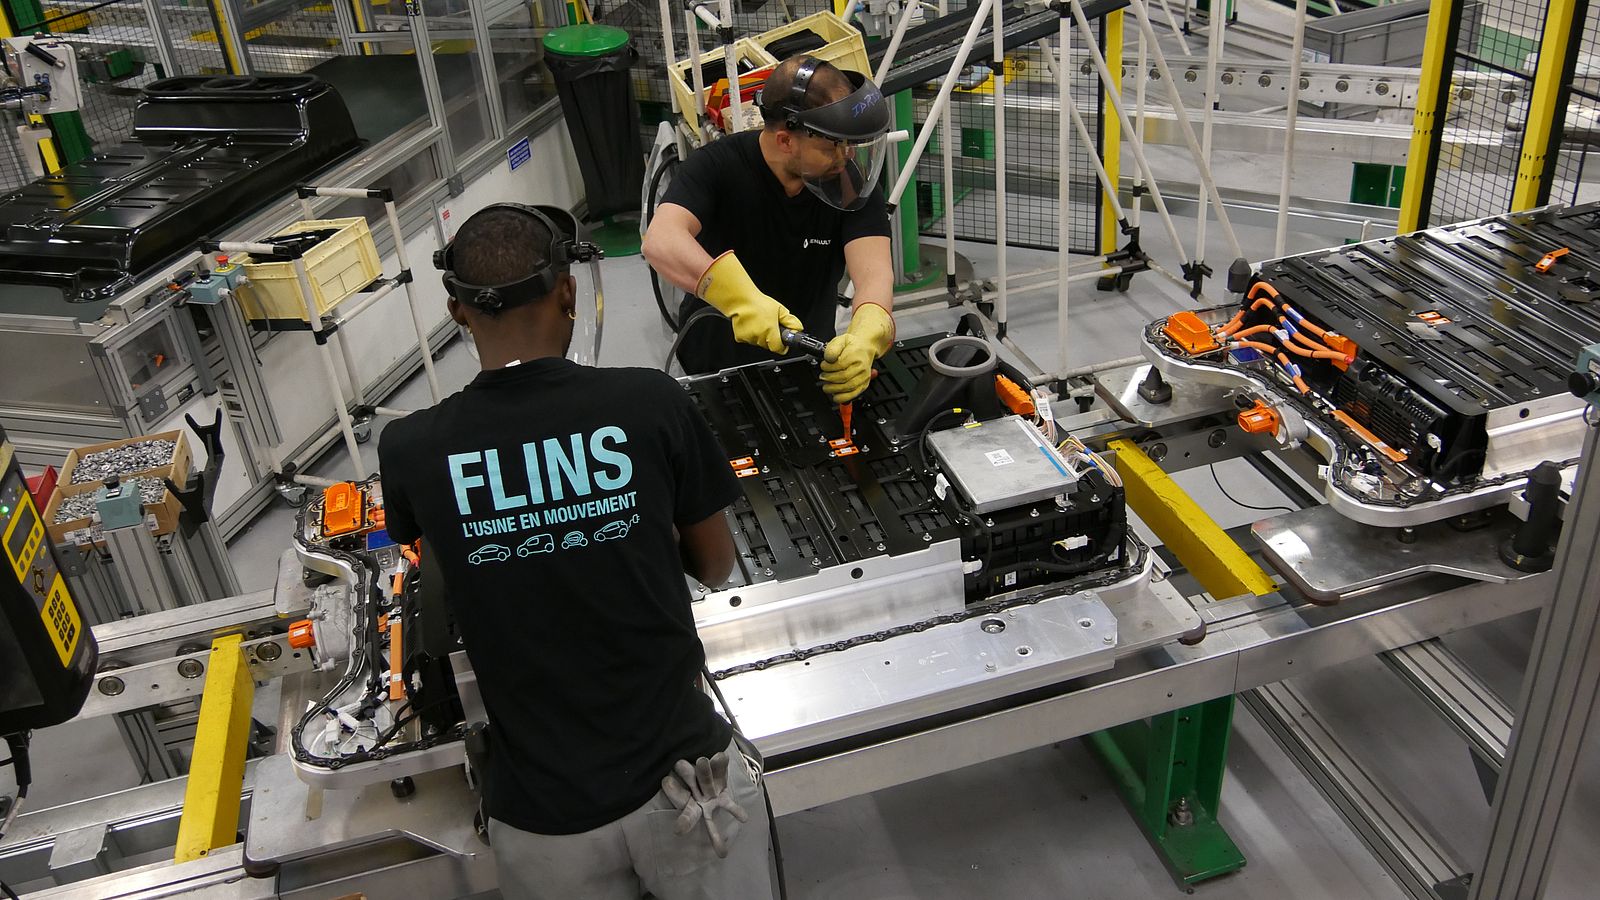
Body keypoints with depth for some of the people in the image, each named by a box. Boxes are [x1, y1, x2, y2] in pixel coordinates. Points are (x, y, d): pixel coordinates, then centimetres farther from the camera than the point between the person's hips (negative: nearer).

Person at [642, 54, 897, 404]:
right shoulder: (717, 166, -18)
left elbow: (873, 270, -26)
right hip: (718, 361, -3)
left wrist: (866, 337, -49)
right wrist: (739, 296, -53)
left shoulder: (853, 182, -11)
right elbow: (661, 242, -35)